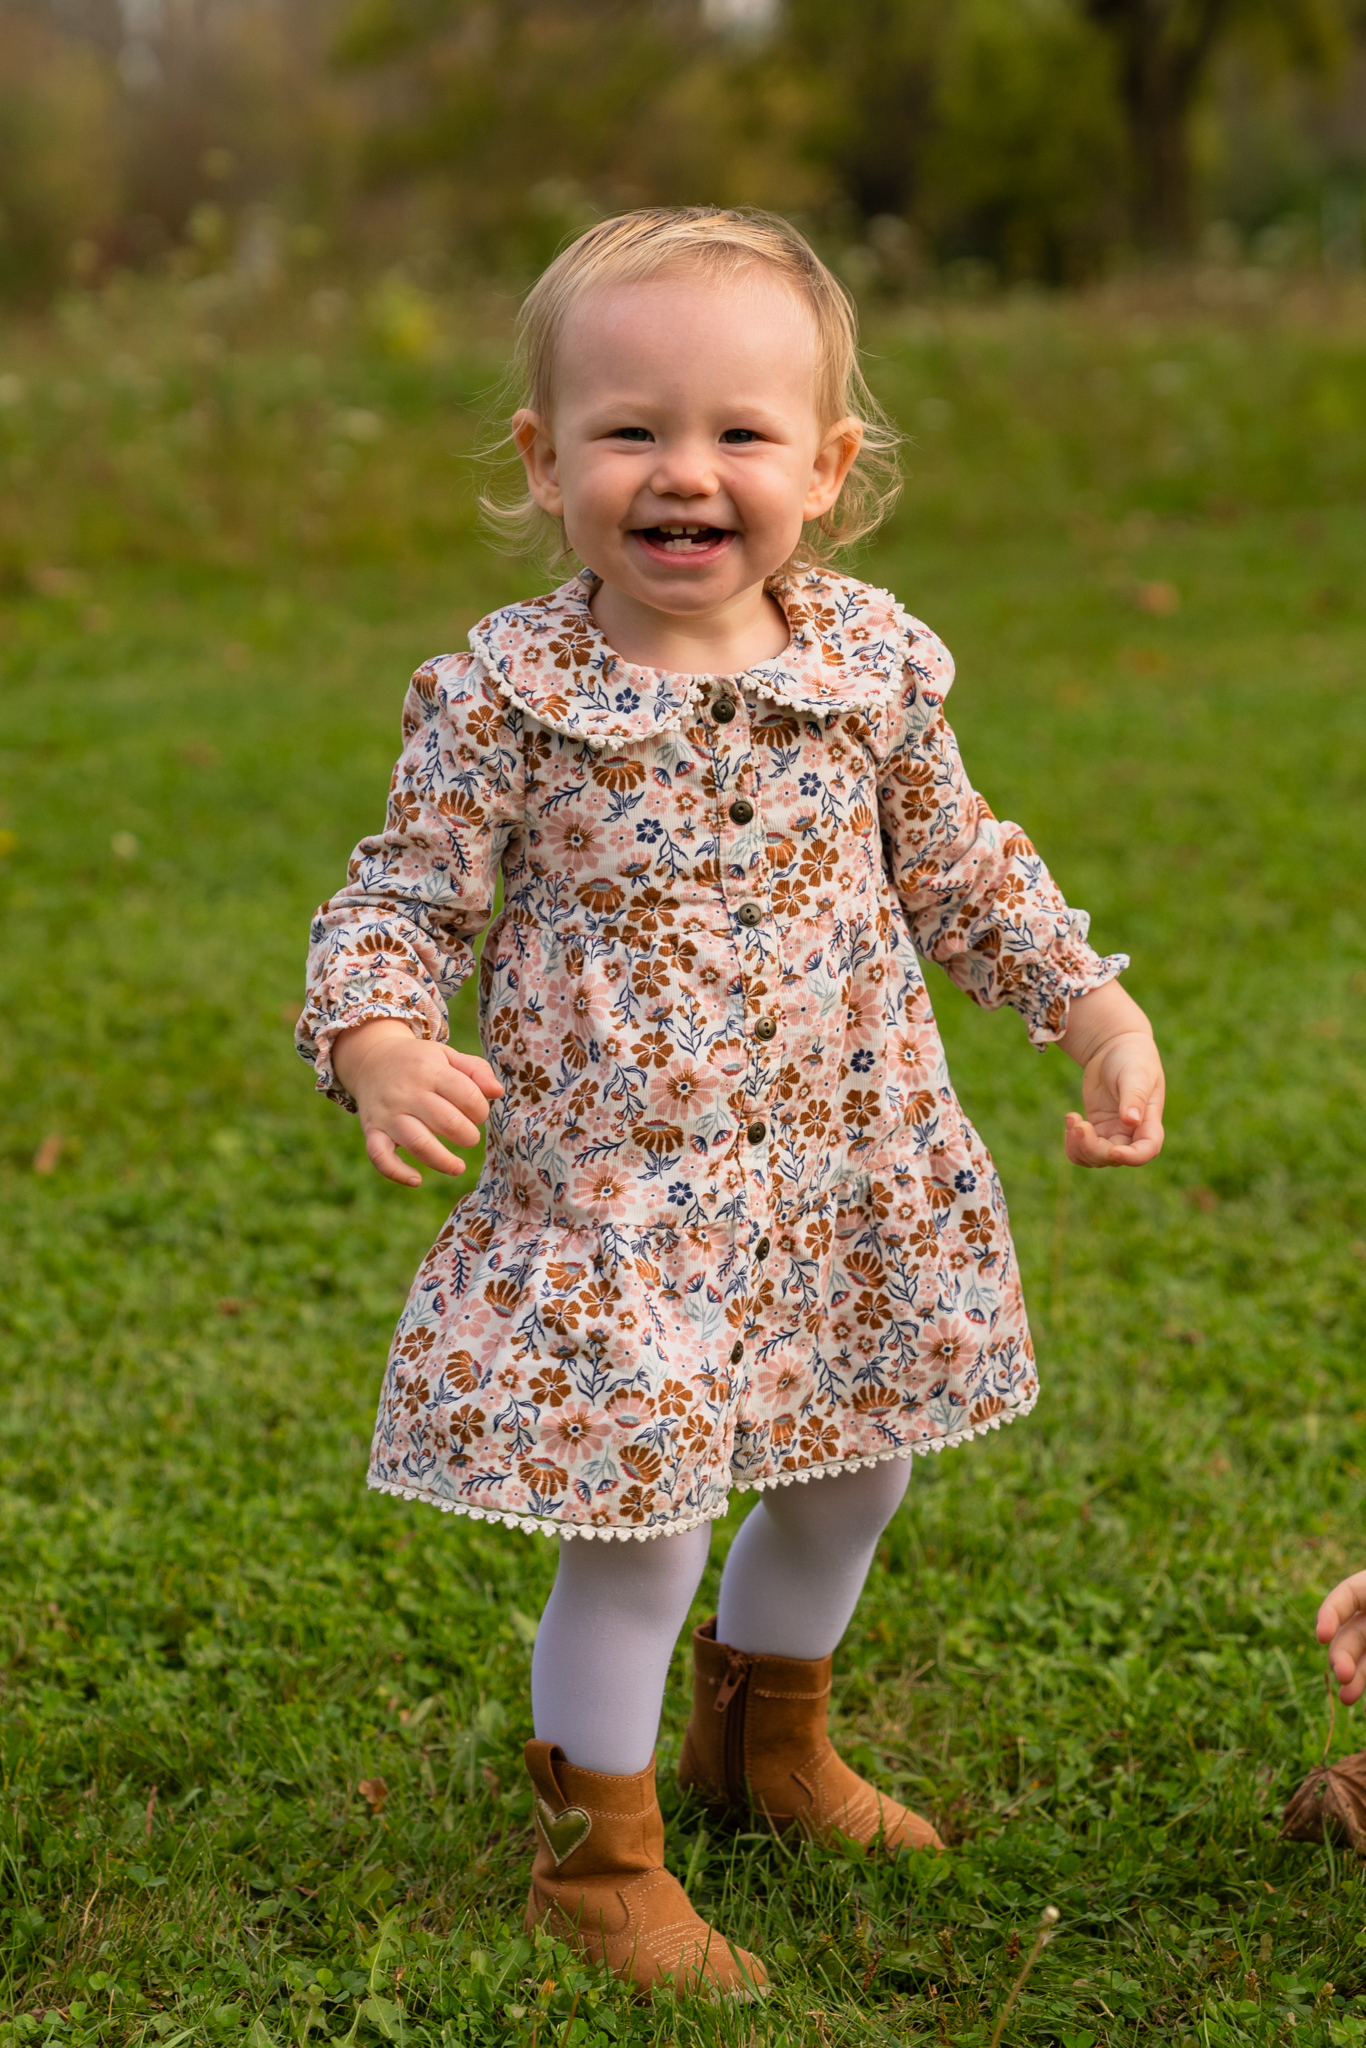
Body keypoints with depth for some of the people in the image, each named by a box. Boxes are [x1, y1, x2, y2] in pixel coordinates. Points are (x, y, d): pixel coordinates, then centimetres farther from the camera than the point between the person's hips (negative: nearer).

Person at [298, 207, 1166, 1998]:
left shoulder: (871, 660, -3)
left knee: (854, 1475, 20)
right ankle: (600, 1856, 24)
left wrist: (1095, 1006, 4)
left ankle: (770, 1735, 50)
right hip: (615, 1196, -5)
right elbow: (405, 899, -6)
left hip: (849, 1175, 5)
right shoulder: (506, 693, -13)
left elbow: (958, 868, 11)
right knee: (638, 1532, -1)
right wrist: (375, 1042, -25)